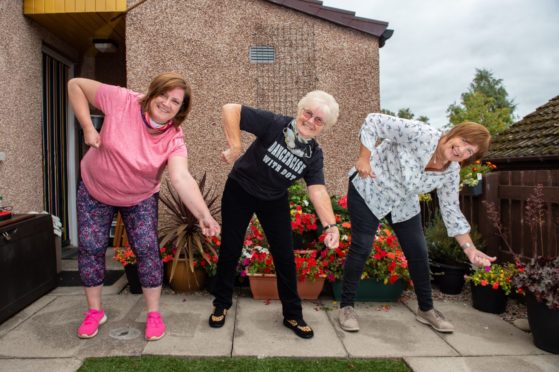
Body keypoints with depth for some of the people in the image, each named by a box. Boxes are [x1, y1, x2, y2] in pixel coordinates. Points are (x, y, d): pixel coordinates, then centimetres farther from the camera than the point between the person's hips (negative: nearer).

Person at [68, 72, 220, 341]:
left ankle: (153, 314, 11)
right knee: (90, 248, 3)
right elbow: (75, 85, -12)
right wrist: (87, 127, -22)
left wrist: (204, 215, -55)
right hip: (95, 190, 1)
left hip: (140, 198, 0)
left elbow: (182, 178, -40)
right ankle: (95, 311, 23)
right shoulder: (122, 101, -24)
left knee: (147, 250, -7)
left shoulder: (174, 139, -24)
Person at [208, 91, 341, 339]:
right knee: (230, 250, 6)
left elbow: (317, 189, -21)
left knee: (285, 256, 3)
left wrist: (330, 225, -35)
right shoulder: (275, 124, -22)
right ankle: (221, 305, 30)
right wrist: (235, 147, -34)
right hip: (240, 191, -3)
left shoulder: (314, 154, -10)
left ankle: (293, 315, 22)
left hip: (275, 201, 3)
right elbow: (230, 110, -25)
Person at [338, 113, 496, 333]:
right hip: (368, 190, -6)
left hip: (404, 204, 6)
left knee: (419, 253, 7)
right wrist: (364, 158, -30)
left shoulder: (451, 173, -10)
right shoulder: (420, 134, -29)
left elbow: (451, 210, -3)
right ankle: (346, 306, 8)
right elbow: (374, 122, -27)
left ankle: (426, 309, 26)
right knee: (361, 248, -7)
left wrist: (469, 248, -10)